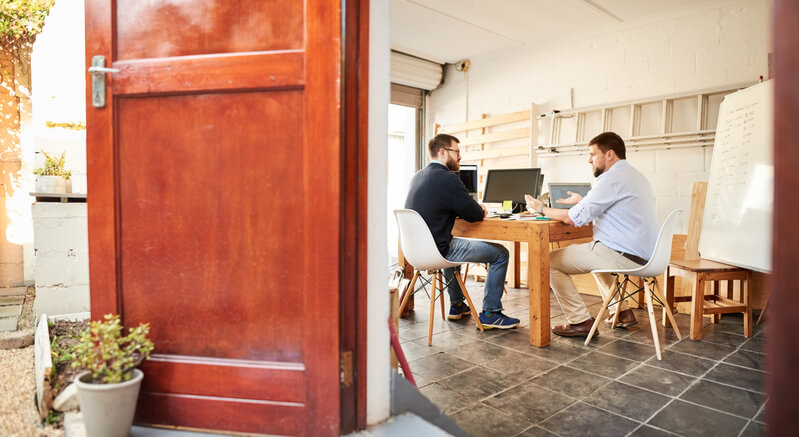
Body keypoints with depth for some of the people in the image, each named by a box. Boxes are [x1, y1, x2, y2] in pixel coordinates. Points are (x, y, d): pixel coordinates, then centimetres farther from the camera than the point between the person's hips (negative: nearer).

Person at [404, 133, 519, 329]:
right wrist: (480, 210, 12)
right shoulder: (448, 179, -17)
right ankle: (490, 313, 10)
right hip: (437, 251, -9)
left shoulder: (417, 177, 10)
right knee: (500, 253, 1)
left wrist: (474, 208, 13)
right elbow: (475, 215, -12)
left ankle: (456, 306, 45)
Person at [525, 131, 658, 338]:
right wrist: (582, 201, 32)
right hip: (643, 254, 11)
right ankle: (621, 312, 32)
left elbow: (575, 218, -17)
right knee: (596, 255, 38)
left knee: (552, 261, -5)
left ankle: (580, 322, 0)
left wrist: (541, 208, -4)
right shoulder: (635, 175, 16)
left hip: (625, 257, -10)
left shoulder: (612, 179, -16)